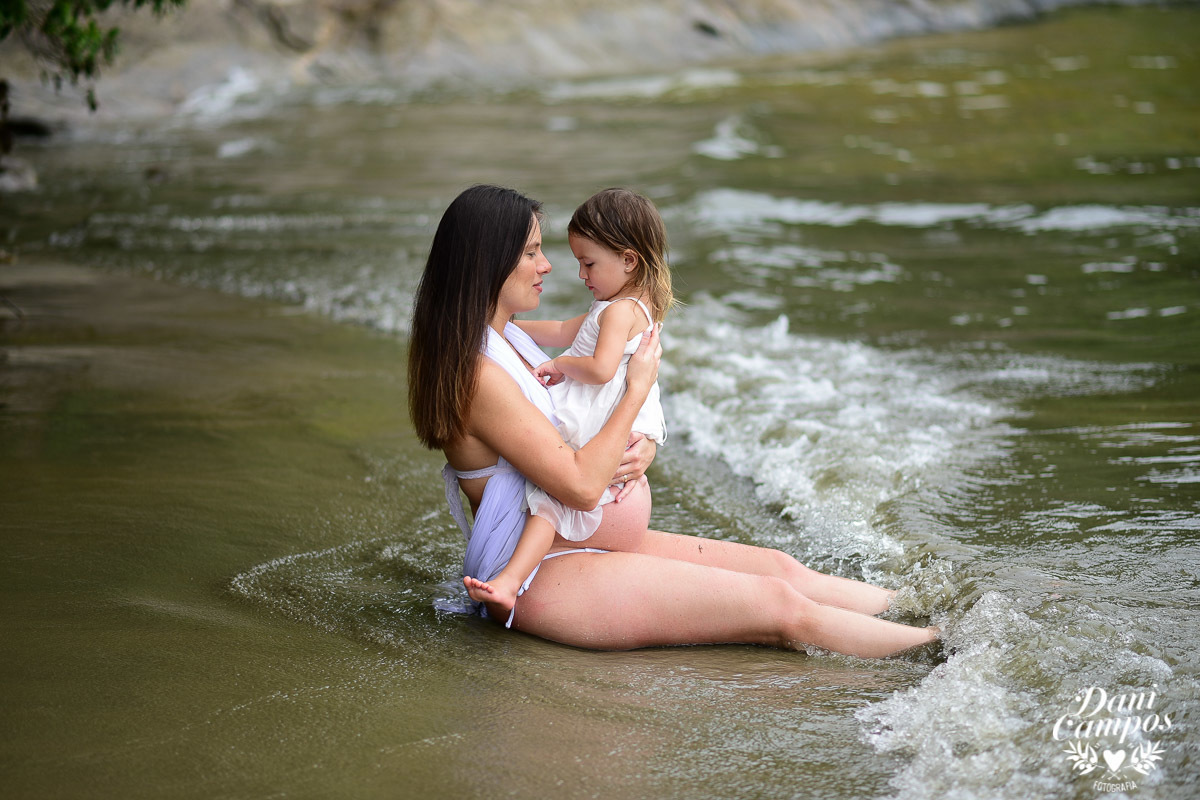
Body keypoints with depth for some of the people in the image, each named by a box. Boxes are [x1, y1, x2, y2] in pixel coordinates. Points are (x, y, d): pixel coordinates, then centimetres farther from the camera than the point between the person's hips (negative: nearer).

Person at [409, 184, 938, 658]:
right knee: (781, 607, -11)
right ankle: (938, 642, -3)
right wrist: (638, 388, -15)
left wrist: (640, 447, -7)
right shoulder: (478, 374, -22)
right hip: (537, 576, -10)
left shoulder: (506, 339, 10)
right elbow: (580, 486, -25)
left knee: (782, 569, 4)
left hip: (579, 542, 10)